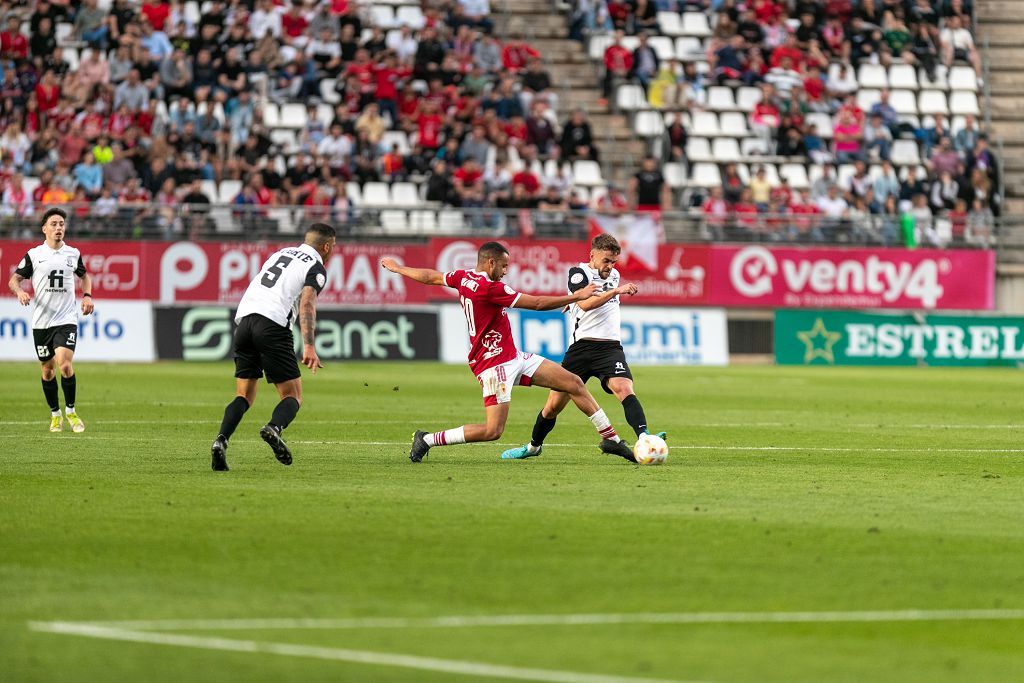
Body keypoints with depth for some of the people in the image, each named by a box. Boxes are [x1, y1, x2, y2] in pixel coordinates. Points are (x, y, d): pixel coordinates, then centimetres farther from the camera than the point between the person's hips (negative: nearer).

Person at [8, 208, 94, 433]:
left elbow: (84, 275, 24)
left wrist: (87, 295, 7)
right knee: (48, 369, 7)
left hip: (67, 319, -1)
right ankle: (55, 414, 23)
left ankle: (70, 411, 1)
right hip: (41, 321, 1)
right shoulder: (34, 254, 1)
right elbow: (14, 279, 5)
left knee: (65, 364, -17)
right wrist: (19, 291, -16)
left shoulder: (73, 254, 6)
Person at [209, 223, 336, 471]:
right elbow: (307, 304, -11)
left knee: (244, 396, 11)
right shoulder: (316, 268, 5)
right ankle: (274, 428, -30)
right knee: (293, 397, 0)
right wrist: (309, 346, -20)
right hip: (272, 324, -6)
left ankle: (221, 440, -11)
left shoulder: (281, 253, 26)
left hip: (244, 318, 6)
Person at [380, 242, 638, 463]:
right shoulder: (490, 288, -20)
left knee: (574, 383, 5)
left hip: (513, 357, 10)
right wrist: (576, 297, -11)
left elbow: (430, 276, 22)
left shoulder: (463, 277, 7)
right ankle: (427, 440, 1)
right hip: (494, 363, -10)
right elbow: (538, 303, -19)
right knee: (492, 430, -14)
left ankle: (611, 439, 11)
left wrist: (397, 267, 40)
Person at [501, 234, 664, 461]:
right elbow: (585, 303, -24)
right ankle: (534, 446, 28)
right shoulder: (578, 273, -4)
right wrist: (616, 291, -31)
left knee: (624, 389, -25)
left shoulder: (614, 275, 16)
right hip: (581, 346, -3)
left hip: (610, 347, 3)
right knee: (554, 404, 5)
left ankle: (644, 438, -40)